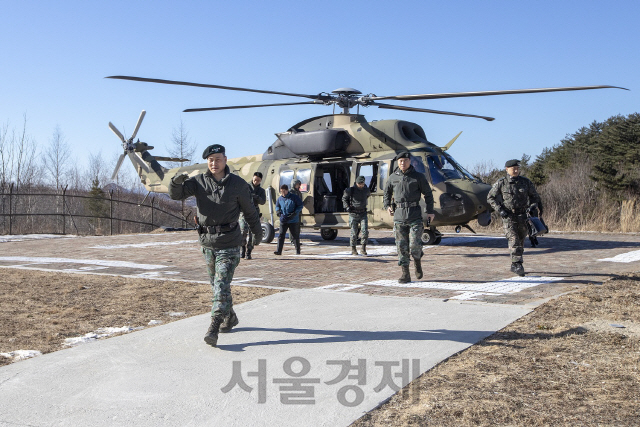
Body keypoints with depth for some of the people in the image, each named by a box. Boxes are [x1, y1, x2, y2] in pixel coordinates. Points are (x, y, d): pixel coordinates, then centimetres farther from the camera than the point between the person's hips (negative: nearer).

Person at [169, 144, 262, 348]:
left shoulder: (238, 184, -2)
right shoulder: (199, 181, 3)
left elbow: (249, 211, 9)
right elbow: (176, 194, -5)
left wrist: (258, 232, 20)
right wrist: (176, 182, -28)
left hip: (228, 243, -4)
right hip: (207, 241, 4)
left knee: (222, 284, -12)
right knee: (215, 283, 16)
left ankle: (214, 327, -15)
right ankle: (230, 317, 35)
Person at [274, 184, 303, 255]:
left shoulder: (294, 197, -7)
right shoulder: (280, 198, 5)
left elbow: (300, 206, -3)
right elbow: (277, 205, 22)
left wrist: (295, 213, -15)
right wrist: (277, 211, -1)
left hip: (293, 221, -3)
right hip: (283, 220, 3)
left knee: (295, 236, 6)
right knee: (281, 235, -6)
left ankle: (298, 251, 18)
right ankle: (279, 251, -6)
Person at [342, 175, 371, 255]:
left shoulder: (366, 190, 1)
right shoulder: (350, 190, -9)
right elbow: (344, 198, 6)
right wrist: (347, 207, -7)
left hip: (363, 213, 2)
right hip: (353, 214, -2)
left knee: (365, 231, -10)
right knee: (354, 232, 1)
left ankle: (363, 248, 1)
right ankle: (353, 249, 15)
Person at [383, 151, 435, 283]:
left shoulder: (418, 177, 2)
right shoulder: (393, 177, 9)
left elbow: (428, 194, 7)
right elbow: (387, 192, 24)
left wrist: (430, 211, 1)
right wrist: (387, 206, 8)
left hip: (415, 216, -3)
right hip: (399, 215, 3)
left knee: (415, 245, -9)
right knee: (402, 246, 1)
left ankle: (418, 262, 23)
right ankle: (405, 274, 7)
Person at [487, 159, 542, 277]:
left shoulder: (525, 182, 4)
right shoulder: (501, 183, -3)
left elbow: (534, 196, 16)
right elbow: (490, 197, 3)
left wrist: (531, 207, -1)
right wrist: (499, 210, -9)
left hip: (522, 216, 3)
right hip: (508, 216, -3)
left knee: (521, 241, 9)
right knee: (514, 240, -17)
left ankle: (515, 265, 23)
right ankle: (517, 264, -19)